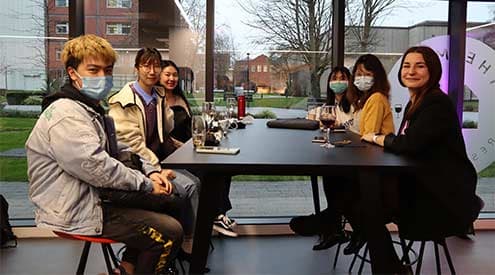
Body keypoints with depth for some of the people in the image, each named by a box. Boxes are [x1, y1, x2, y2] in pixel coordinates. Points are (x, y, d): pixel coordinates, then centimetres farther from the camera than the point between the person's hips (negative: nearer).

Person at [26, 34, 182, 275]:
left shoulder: (92, 109, 15)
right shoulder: (66, 116, -20)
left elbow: (118, 150, 18)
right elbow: (99, 169, -26)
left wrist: (150, 172, 2)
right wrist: (147, 184, -15)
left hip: (95, 197, 11)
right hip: (75, 214, -11)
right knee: (170, 233, -14)